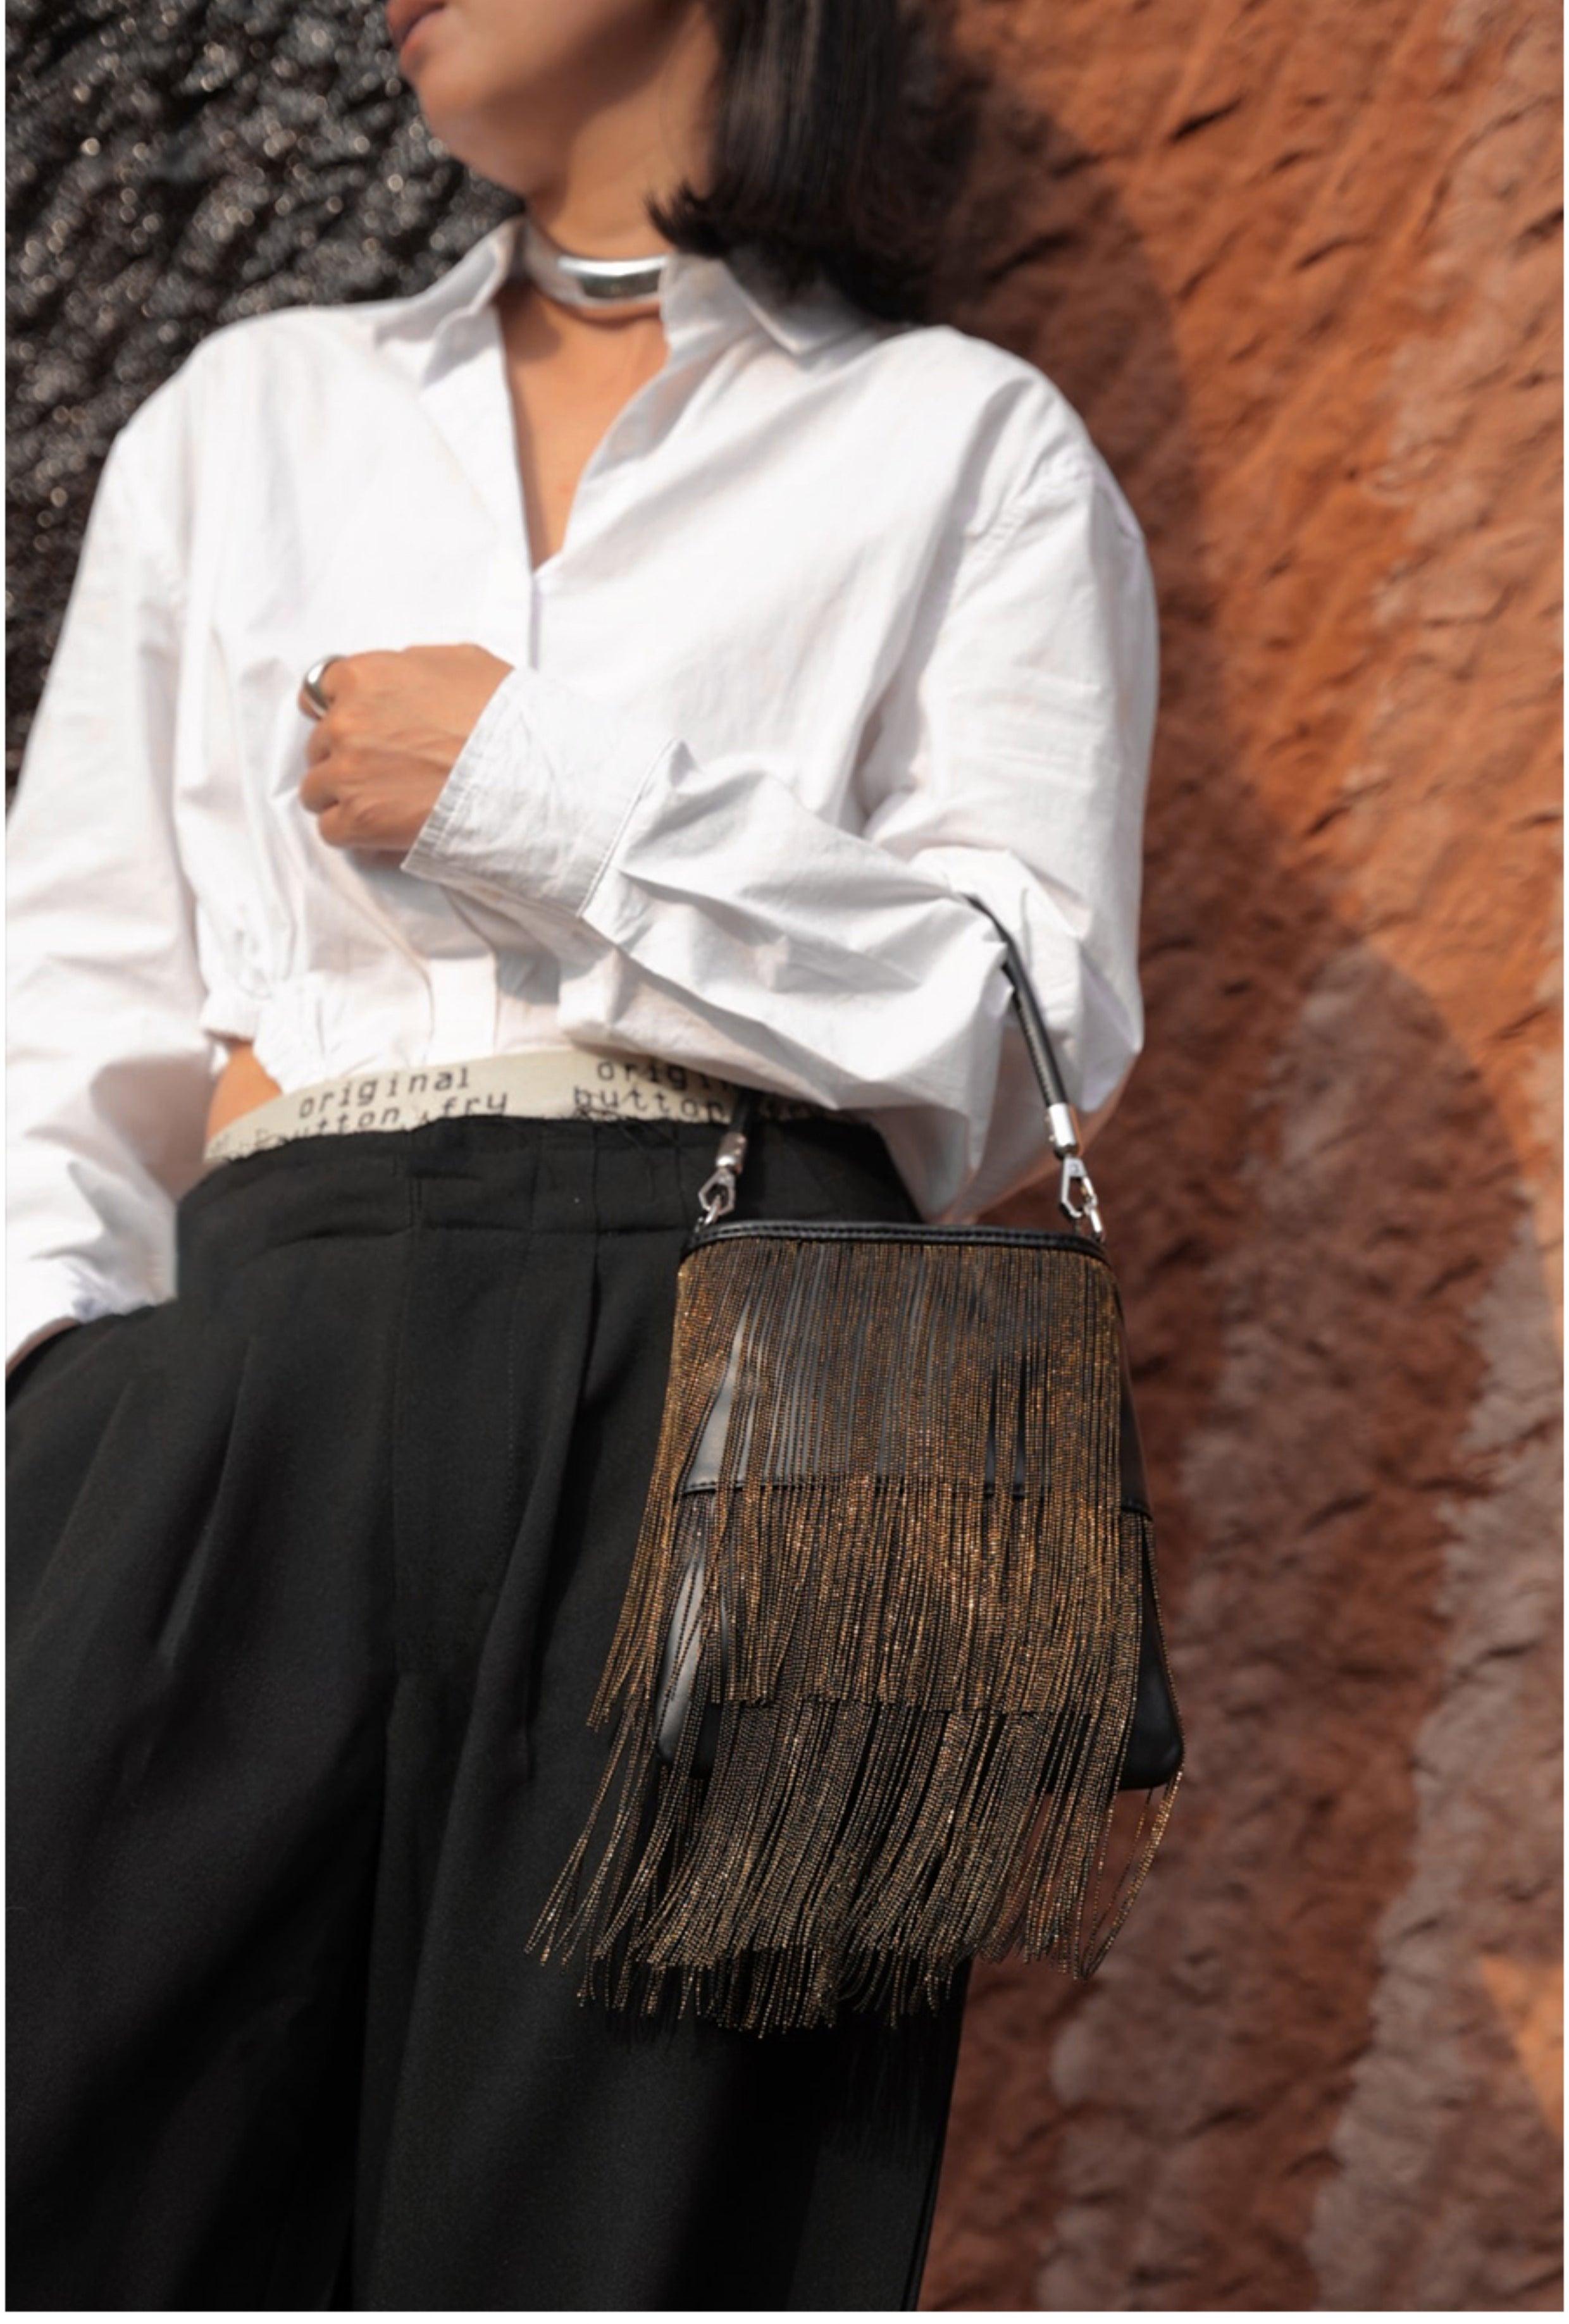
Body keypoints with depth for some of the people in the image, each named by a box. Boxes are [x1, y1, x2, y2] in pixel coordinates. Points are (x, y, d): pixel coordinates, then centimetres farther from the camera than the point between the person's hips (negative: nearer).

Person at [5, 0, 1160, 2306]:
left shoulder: (968, 449, 14)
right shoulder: (246, 416, 25)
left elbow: (1035, 1036, 3)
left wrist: (553, 801, -3)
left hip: (730, 1423, -2)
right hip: (254, 1407, 3)